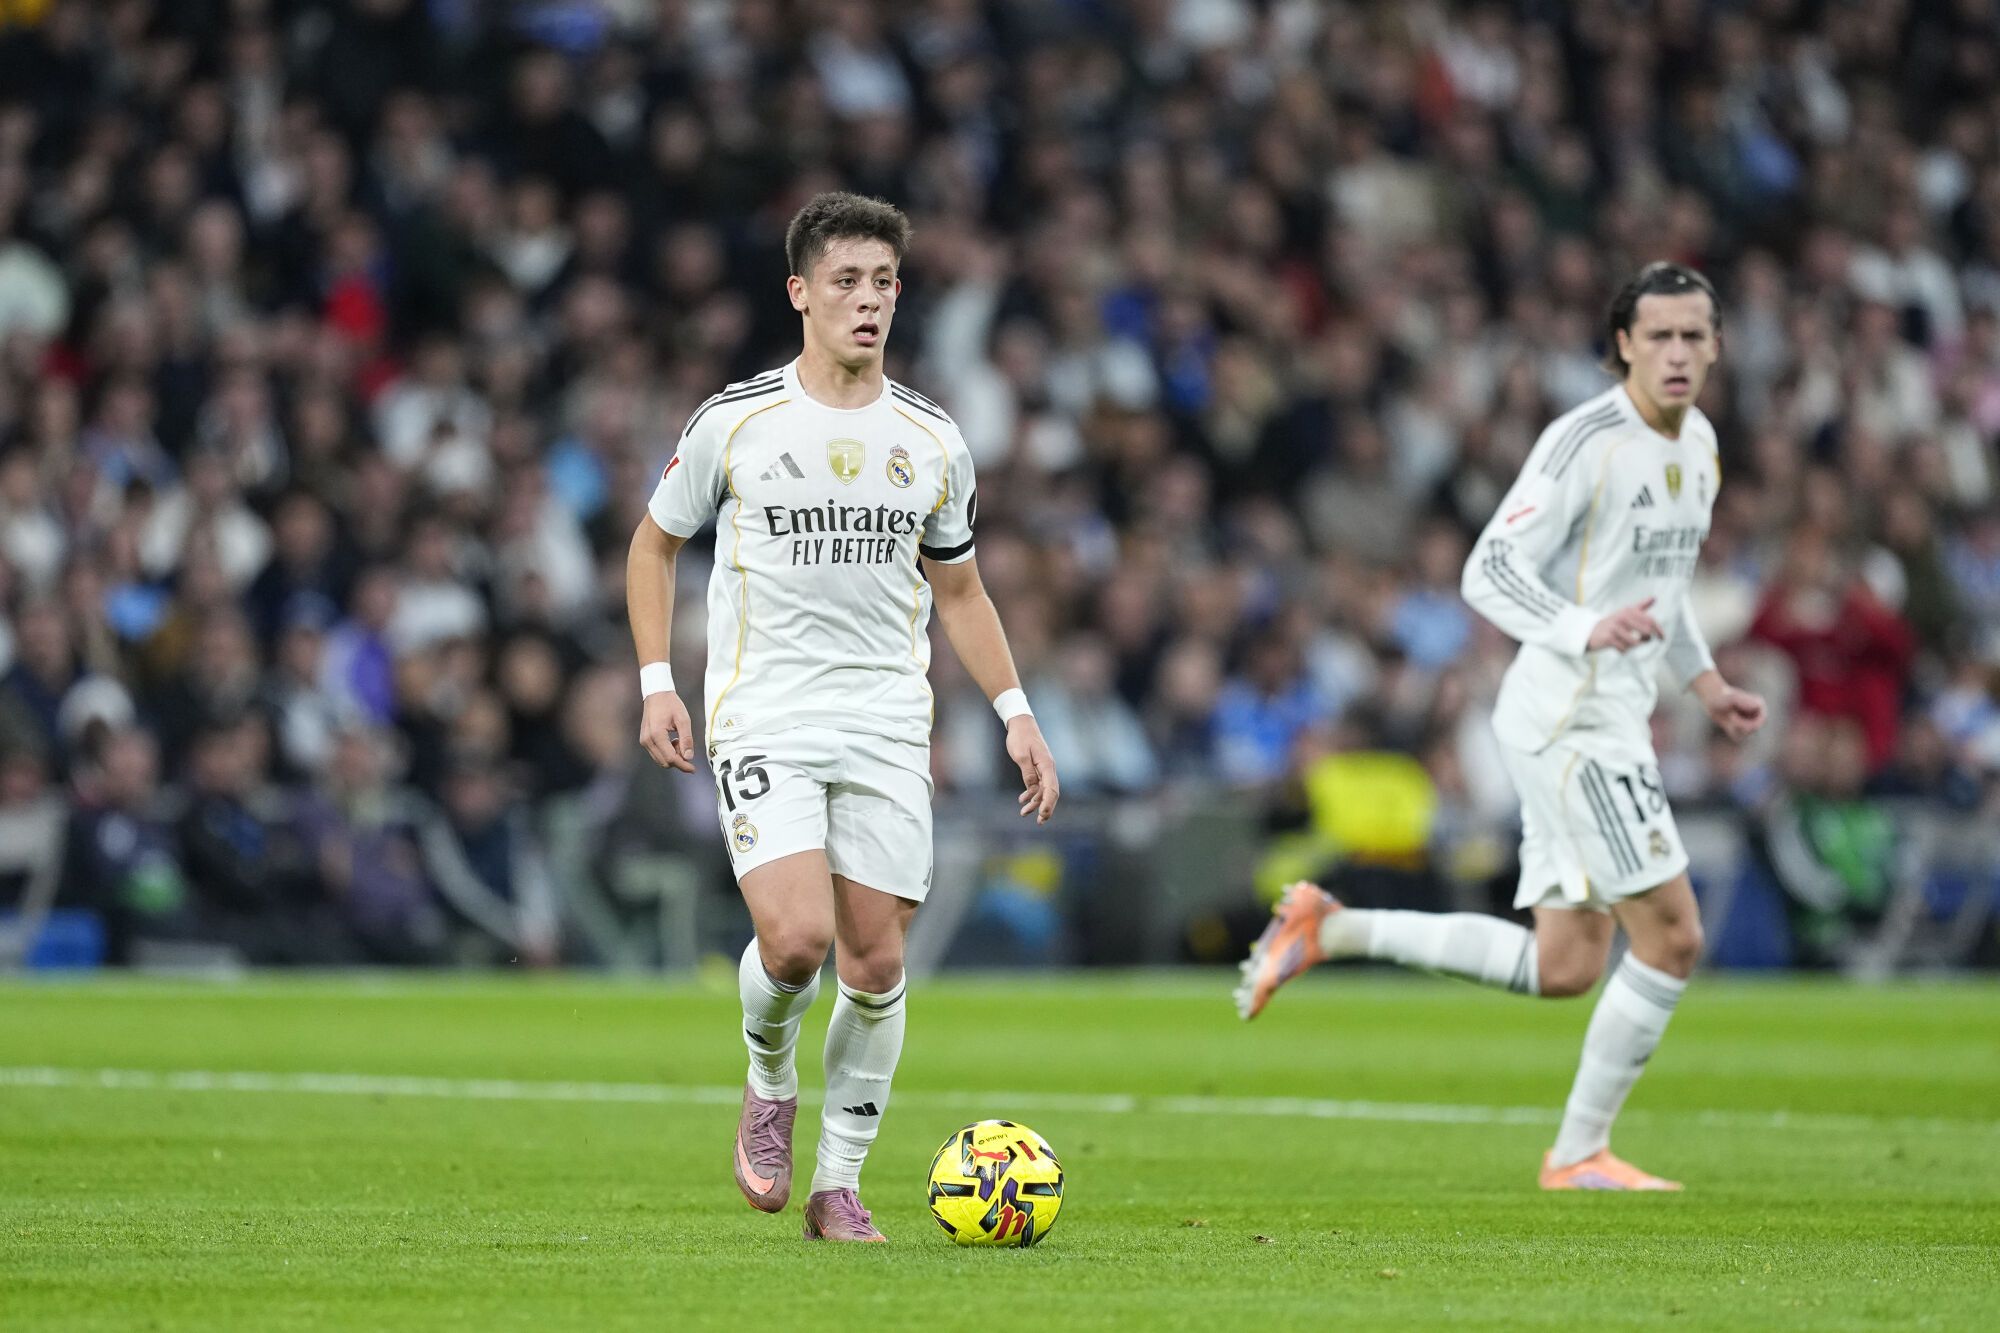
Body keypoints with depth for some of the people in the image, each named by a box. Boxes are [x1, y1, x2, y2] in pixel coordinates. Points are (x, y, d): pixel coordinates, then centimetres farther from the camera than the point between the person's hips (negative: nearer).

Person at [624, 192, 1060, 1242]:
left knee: (874, 965, -1)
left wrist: (1014, 711, 9)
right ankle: (768, 1088, 11)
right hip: (761, 719, -3)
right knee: (796, 937, -21)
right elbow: (655, 543, 11)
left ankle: (839, 1185, 13)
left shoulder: (932, 441, 7)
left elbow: (957, 588, 19)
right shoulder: (733, 424, -1)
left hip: (887, 729, 3)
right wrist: (657, 683, 0)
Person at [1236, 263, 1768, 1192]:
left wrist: (1705, 681, 20)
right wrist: (1586, 632, -34)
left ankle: (1331, 928, 15)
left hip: (1611, 719, 9)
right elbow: (1489, 573, -19)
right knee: (1672, 936, -10)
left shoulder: (1700, 443, 12)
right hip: (1567, 716, -9)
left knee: (1564, 967, 8)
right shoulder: (1585, 442, -16)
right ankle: (1580, 1153, 3)